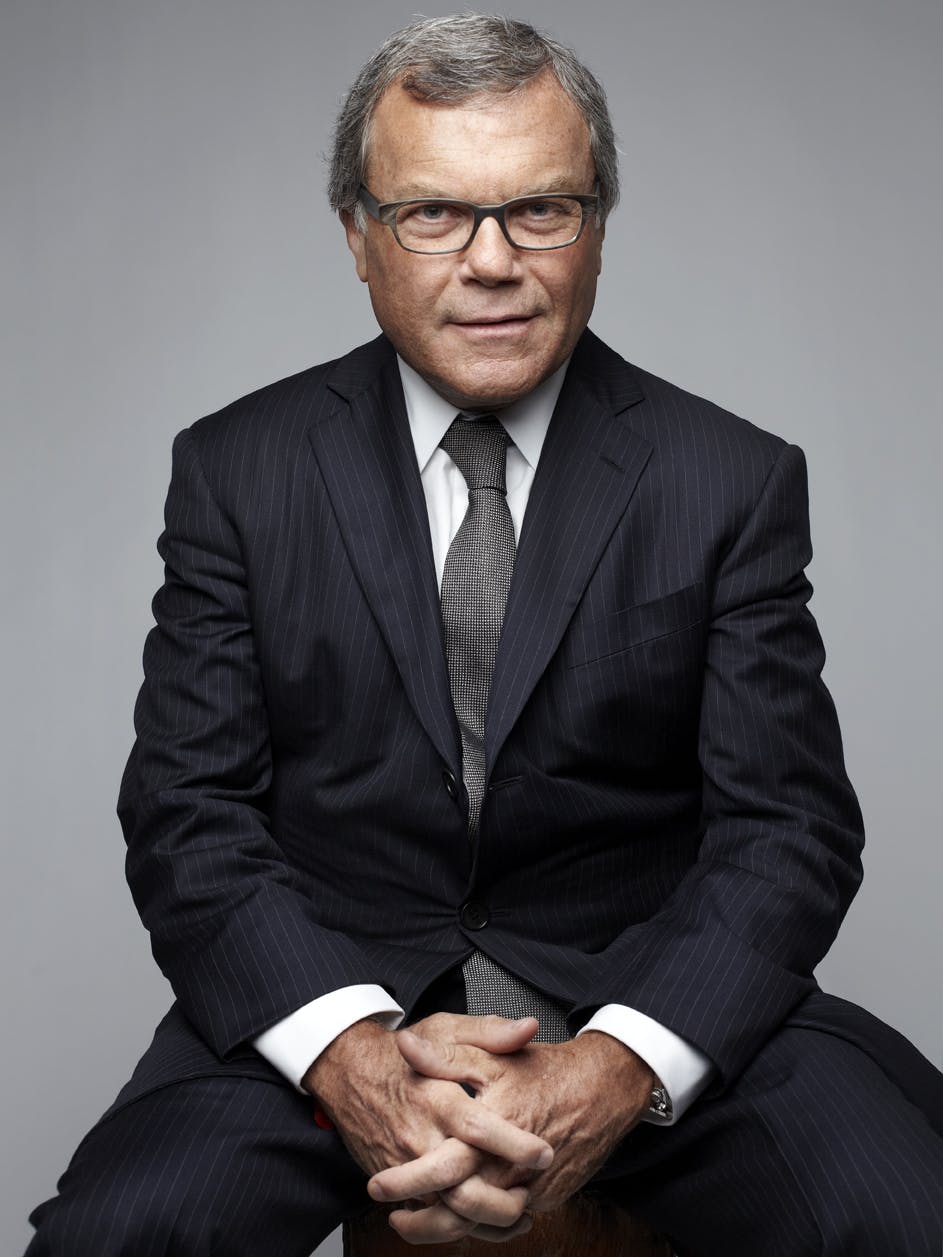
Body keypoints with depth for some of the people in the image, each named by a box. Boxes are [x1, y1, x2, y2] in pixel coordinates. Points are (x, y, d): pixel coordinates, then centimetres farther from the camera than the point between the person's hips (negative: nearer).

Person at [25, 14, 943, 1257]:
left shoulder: (735, 481, 0)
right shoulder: (238, 469, 1)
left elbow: (788, 824, -5)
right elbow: (188, 814, -3)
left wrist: (615, 1071, -23)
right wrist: (347, 1051, -21)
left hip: (645, 992, 0)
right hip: (327, 988, 1)